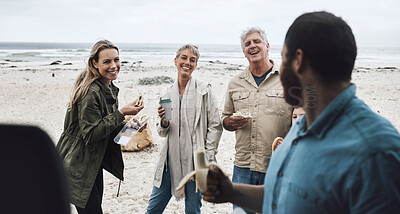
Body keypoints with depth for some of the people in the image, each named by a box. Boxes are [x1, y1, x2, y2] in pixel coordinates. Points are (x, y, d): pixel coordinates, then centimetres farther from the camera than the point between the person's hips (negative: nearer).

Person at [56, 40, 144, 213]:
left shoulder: (110, 88, 6)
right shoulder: (91, 92, -24)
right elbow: (91, 133, -24)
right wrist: (122, 113, -25)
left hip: (95, 160, 9)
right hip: (78, 165, -9)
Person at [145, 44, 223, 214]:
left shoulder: (204, 90, -2)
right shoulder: (168, 93, 10)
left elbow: (215, 126, -3)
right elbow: (163, 133, 15)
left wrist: (207, 159, -8)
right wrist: (164, 123, -8)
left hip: (195, 161, -4)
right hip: (171, 159, 4)